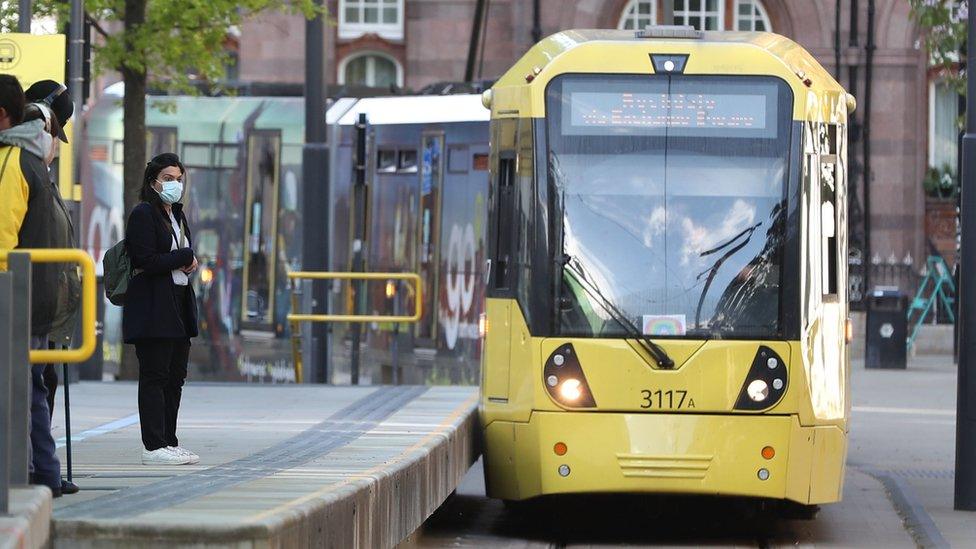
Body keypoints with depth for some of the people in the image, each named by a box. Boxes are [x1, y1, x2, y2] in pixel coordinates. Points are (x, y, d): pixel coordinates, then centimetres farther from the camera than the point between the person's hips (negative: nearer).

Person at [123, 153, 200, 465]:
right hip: (153, 308, -9)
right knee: (155, 377, -7)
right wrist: (185, 259, -9)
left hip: (178, 305, 9)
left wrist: (185, 264, -1)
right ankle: (154, 447, -7)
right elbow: (146, 260, -17)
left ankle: (169, 443, 13)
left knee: (175, 377, 9)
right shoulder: (143, 214, -9)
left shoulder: (176, 215, 18)